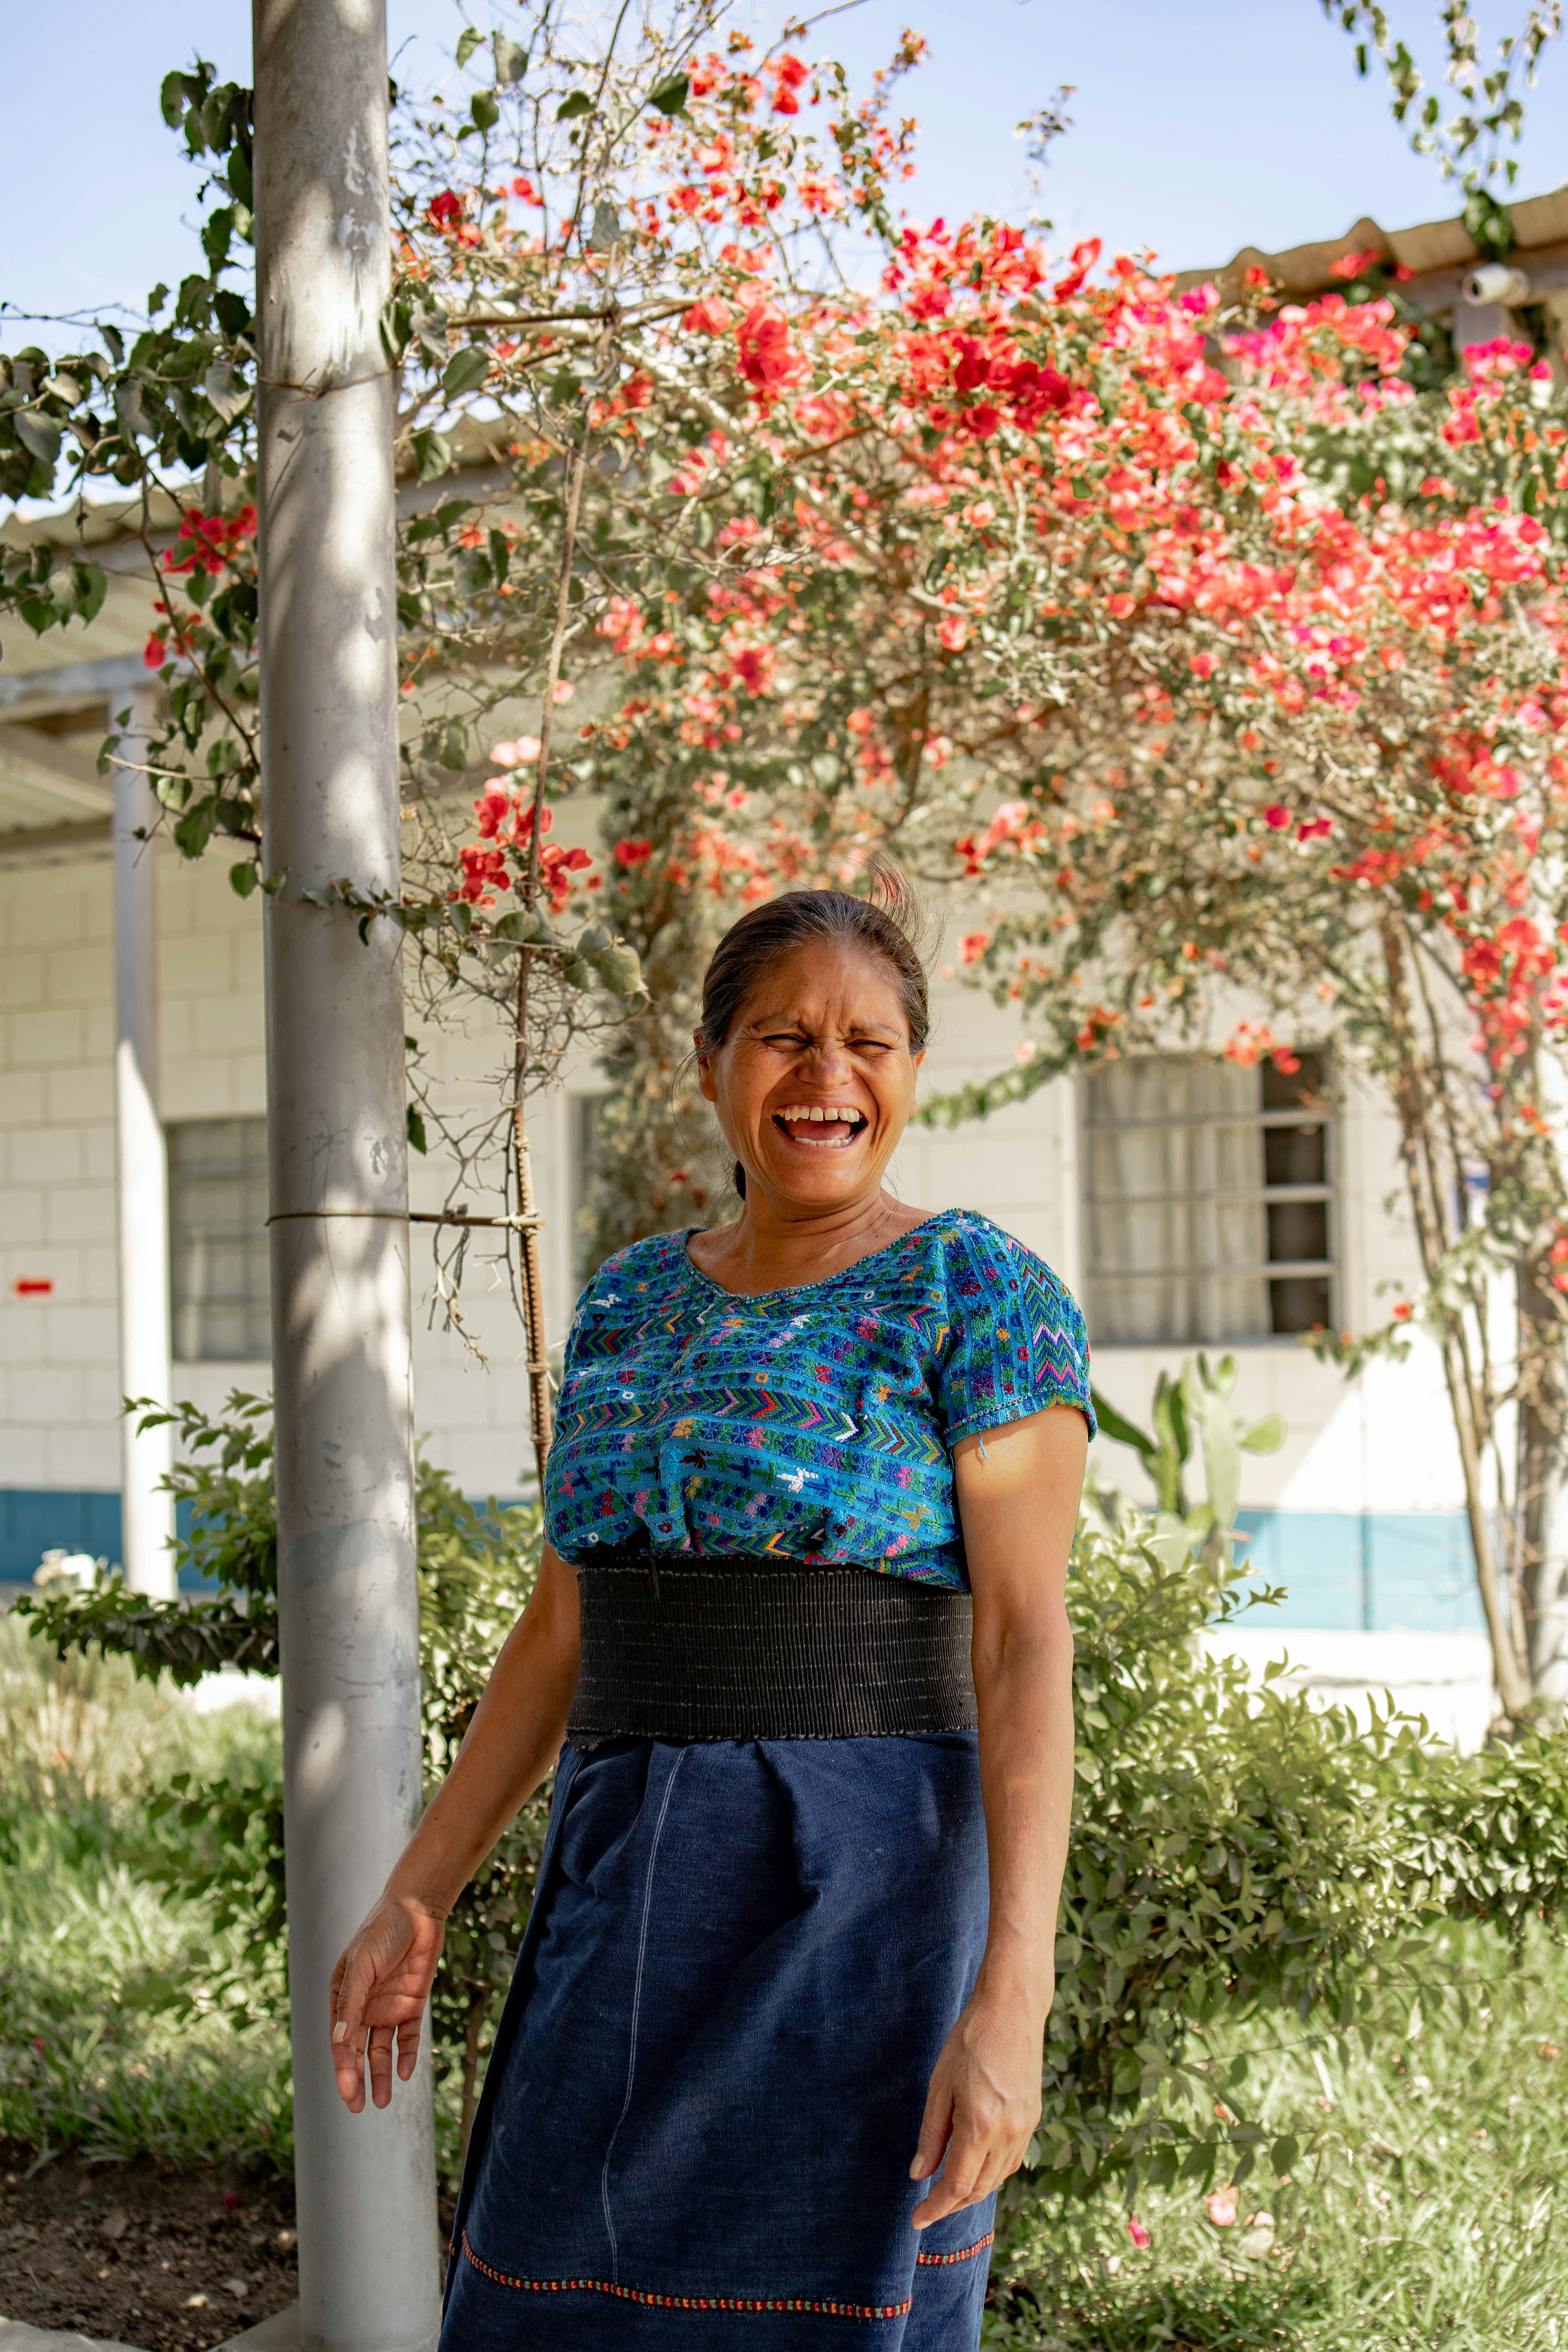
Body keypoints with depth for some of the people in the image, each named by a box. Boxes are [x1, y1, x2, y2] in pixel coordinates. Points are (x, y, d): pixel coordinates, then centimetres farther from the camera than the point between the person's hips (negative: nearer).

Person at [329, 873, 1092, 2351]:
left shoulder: (979, 1292, -6)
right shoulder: (627, 1307, 11)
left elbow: (1027, 1647, -13)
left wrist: (1012, 1996, -22)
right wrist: (414, 1899, 11)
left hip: (865, 1893, -5)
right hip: (624, 1898, 6)